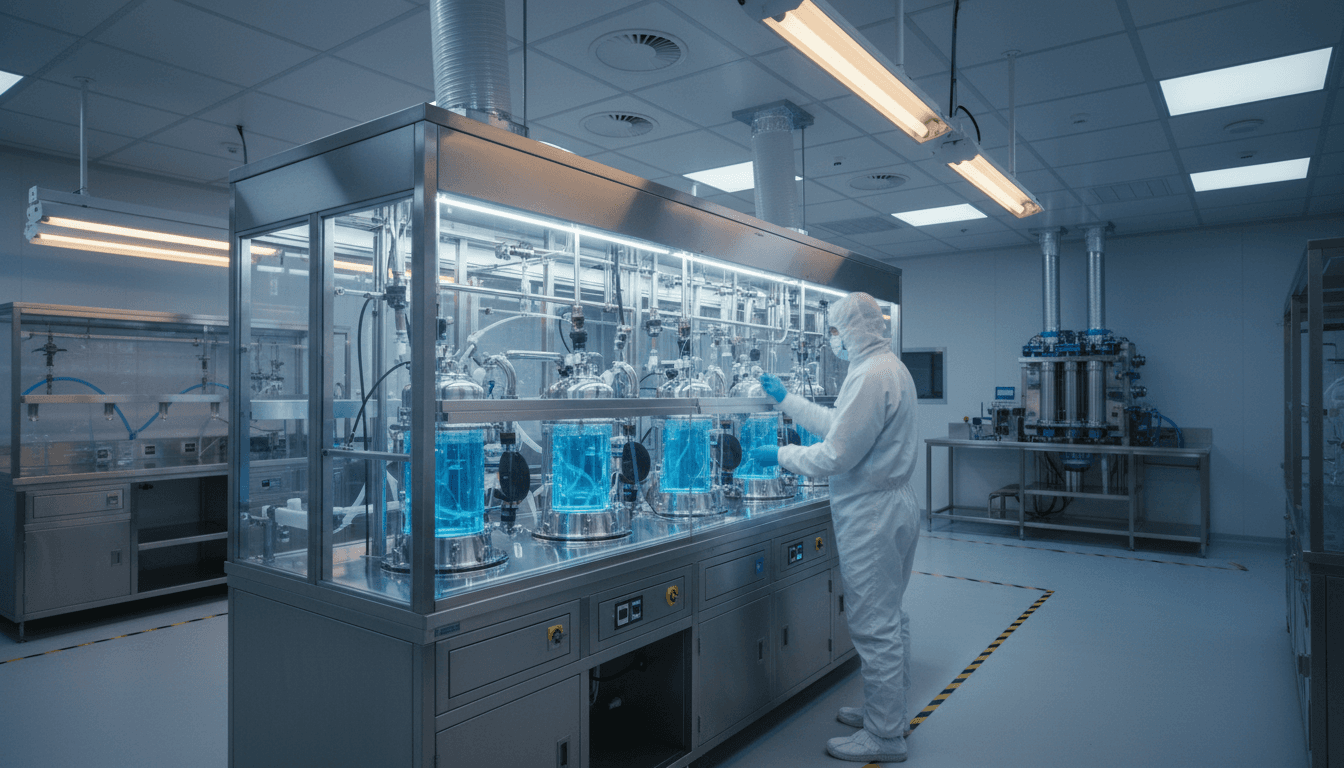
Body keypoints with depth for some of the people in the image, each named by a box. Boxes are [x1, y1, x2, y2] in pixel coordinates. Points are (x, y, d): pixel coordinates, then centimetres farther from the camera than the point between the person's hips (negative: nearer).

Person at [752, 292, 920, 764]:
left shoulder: (871, 375, -21)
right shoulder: (891, 368, 13)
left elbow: (836, 455, -24)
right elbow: (838, 423, 21)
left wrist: (780, 456, -9)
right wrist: (786, 399, 26)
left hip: (872, 514, -11)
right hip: (893, 506, 11)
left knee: (875, 627, 0)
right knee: (889, 619, 20)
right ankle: (890, 712, 35)